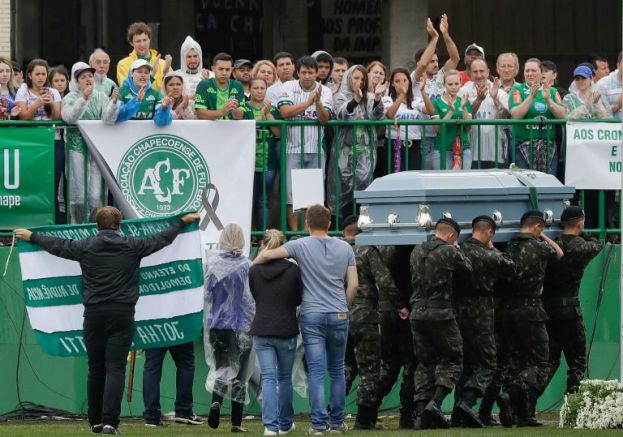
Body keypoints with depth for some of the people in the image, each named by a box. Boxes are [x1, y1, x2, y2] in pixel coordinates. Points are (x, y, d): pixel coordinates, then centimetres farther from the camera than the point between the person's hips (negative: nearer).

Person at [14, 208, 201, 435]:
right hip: (122, 314, -2)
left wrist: (32, 237, 37)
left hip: (94, 314, 2)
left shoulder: (85, 246, 3)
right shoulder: (132, 246, 2)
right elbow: (161, 239, 15)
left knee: (96, 369, 11)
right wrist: (183, 222, 33)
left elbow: (57, 245, 18)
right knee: (115, 368, -6)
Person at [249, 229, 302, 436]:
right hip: (286, 331, -1)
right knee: (285, 378, 15)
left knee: (268, 378, 0)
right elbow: (299, 299, 5)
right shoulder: (293, 269, -8)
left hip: (262, 331, 1)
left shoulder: (254, 270, -2)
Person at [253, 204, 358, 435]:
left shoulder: (301, 246, -3)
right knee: (337, 370, 12)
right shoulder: (345, 248, 6)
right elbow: (353, 285, 5)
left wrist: (252, 267, 10)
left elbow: (266, 255, -10)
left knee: (316, 371, -4)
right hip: (339, 316, 3)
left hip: (312, 315, -3)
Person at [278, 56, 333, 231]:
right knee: (292, 193, -4)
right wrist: (308, 103, -16)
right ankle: (294, 233, 0)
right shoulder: (288, 88, 0)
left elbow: (324, 119, -7)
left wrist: (318, 102, -24)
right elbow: (284, 112, -13)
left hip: (316, 150, 2)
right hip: (293, 149, -2)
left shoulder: (325, 91, 4)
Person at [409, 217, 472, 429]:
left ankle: (421, 412, 3)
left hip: (417, 312, 6)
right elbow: (468, 267, 5)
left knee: (424, 363, 11)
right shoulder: (449, 252, -8)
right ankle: (435, 403, -15)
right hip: (440, 312, -6)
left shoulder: (417, 251, 10)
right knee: (452, 359, 4)